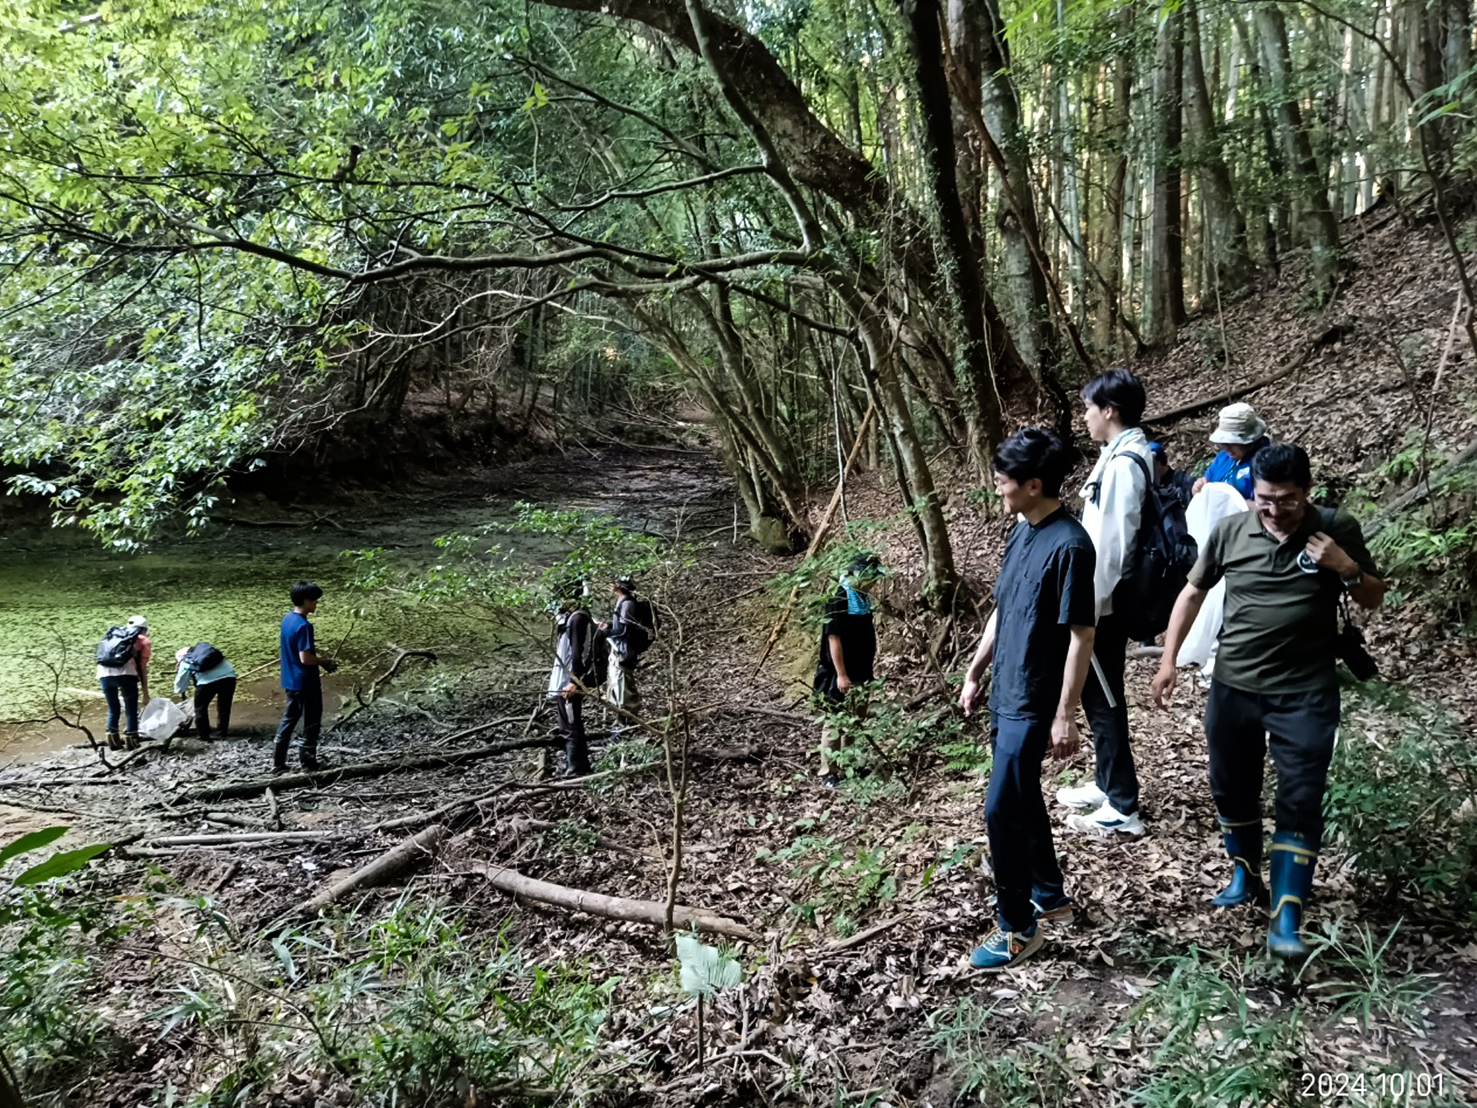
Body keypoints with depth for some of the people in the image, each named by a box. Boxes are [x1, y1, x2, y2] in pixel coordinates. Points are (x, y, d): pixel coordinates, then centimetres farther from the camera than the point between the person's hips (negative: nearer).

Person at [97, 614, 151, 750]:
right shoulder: (144, 641, 20)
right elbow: (142, 668, 13)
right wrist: (145, 692, 15)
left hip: (104, 672, 4)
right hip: (124, 672, -4)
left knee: (113, 708, 21)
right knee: (131, 709, 11)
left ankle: (113, 741, 25)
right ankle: (131, 741, 12)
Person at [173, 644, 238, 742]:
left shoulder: (185, 663, 21)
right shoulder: (205, 651, 35)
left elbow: (180, 682, 30)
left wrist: (179, 692, 50)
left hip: (207, 680, -4)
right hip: (228, 676, 4)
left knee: (200, 708, 16)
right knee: (224, 706, 22)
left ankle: (204, 736, 20)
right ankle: (223, 732, 31)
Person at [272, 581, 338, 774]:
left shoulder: (287, 618, 5)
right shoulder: (304, 625, -23)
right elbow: (305, 658, -26)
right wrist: (325, 661, -9)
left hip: (290, 680, 9)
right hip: (306, 682, -9)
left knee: (289, 719, 16)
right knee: (312, 722, 5)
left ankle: (278, 763, 19)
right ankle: (309, 763, 14)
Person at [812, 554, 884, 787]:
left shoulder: (863, 598, 9)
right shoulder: (839, 600, -18)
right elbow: (834, 638, -20)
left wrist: (868, 669, 20)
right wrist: (841, 675, -21)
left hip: (860, 673, 9)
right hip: (842, 676, -9)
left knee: (856, 722, 16)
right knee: (836, 723, -3)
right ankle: (828, 773, 4)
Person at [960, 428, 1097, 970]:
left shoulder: (1070, 546, -21)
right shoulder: (1021, 532, 7)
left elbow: (1081, 636, -19)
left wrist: (1065, 714, -18)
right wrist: (975, 672, 18)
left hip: (1033, 704, -9)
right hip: (1005, 694, 9)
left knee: (1002, 811, -5)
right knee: (1022, 801, 20)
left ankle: (1017, 927, 10)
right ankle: (1049, 894, 38)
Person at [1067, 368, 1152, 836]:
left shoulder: (1122, 463, -21)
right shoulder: (1127, 455, 10)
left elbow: (1110, 543, -23)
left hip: (1105, 602, -10)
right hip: (1109, 599, 10)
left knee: (1103, 699, -1)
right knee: (1099, 695, 19)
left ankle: (1122, 809, 9)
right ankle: (1106, 785, 33)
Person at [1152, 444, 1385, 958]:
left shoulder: (1338, 530, -7)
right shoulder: (1230, 531, -4)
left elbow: (1374, 598, 5)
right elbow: (1193, 592, 7)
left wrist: (1346, 568, -16)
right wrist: (1168, 660, 4)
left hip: (1305, 695, -2)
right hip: (1232, 688, 2)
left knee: (1300, 801, -2)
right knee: (1232, 789, 15)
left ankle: (1286, 920, 4)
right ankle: (1245, 874, 38)